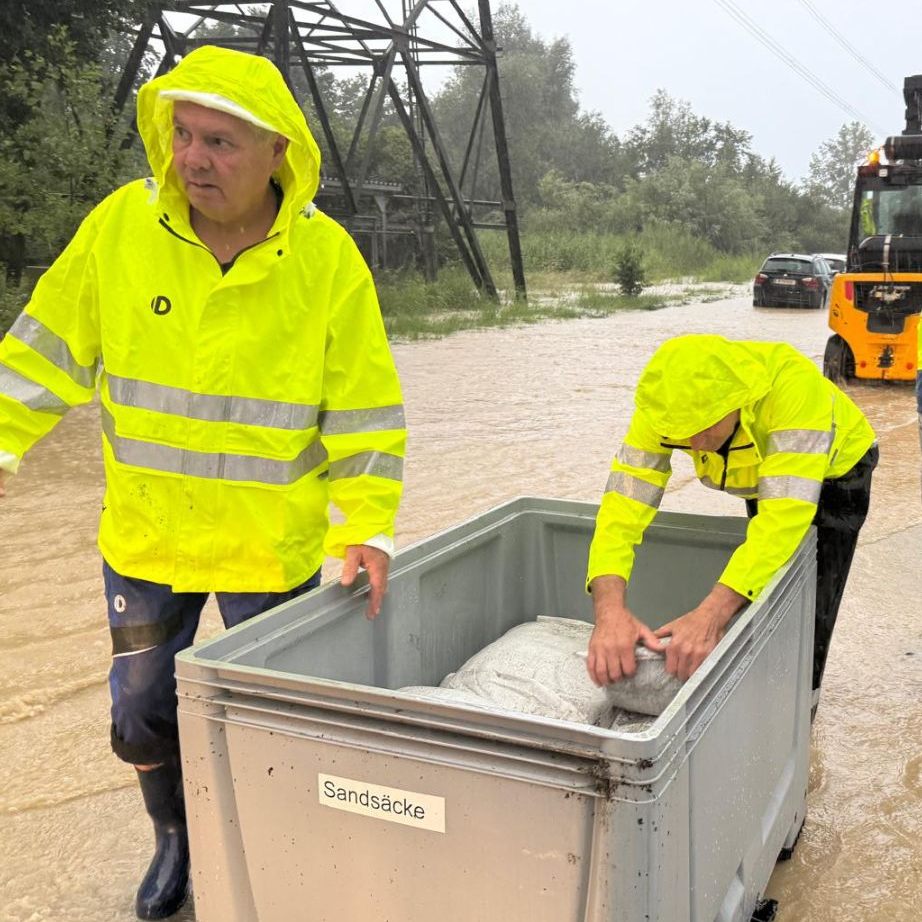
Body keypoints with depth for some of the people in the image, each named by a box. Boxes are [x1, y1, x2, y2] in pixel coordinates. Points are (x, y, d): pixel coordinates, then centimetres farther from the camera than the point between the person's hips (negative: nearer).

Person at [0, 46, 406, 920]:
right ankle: (175, 838, 46)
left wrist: (368, 524, -15)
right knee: (141, 715, 15)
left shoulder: (327, 258, -15)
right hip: (146, 531, 2)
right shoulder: (123, 223, -10)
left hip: (272, 544, -2)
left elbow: (365, 410, -10)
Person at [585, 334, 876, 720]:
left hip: (833, 470, -4)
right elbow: (623, 502, -39)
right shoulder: (665, 403, -34)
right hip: (758, 475, 4)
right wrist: (609, 610, -56)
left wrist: (710, 615, -61)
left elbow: (785, 514, -52)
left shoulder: (793, 383, -46)